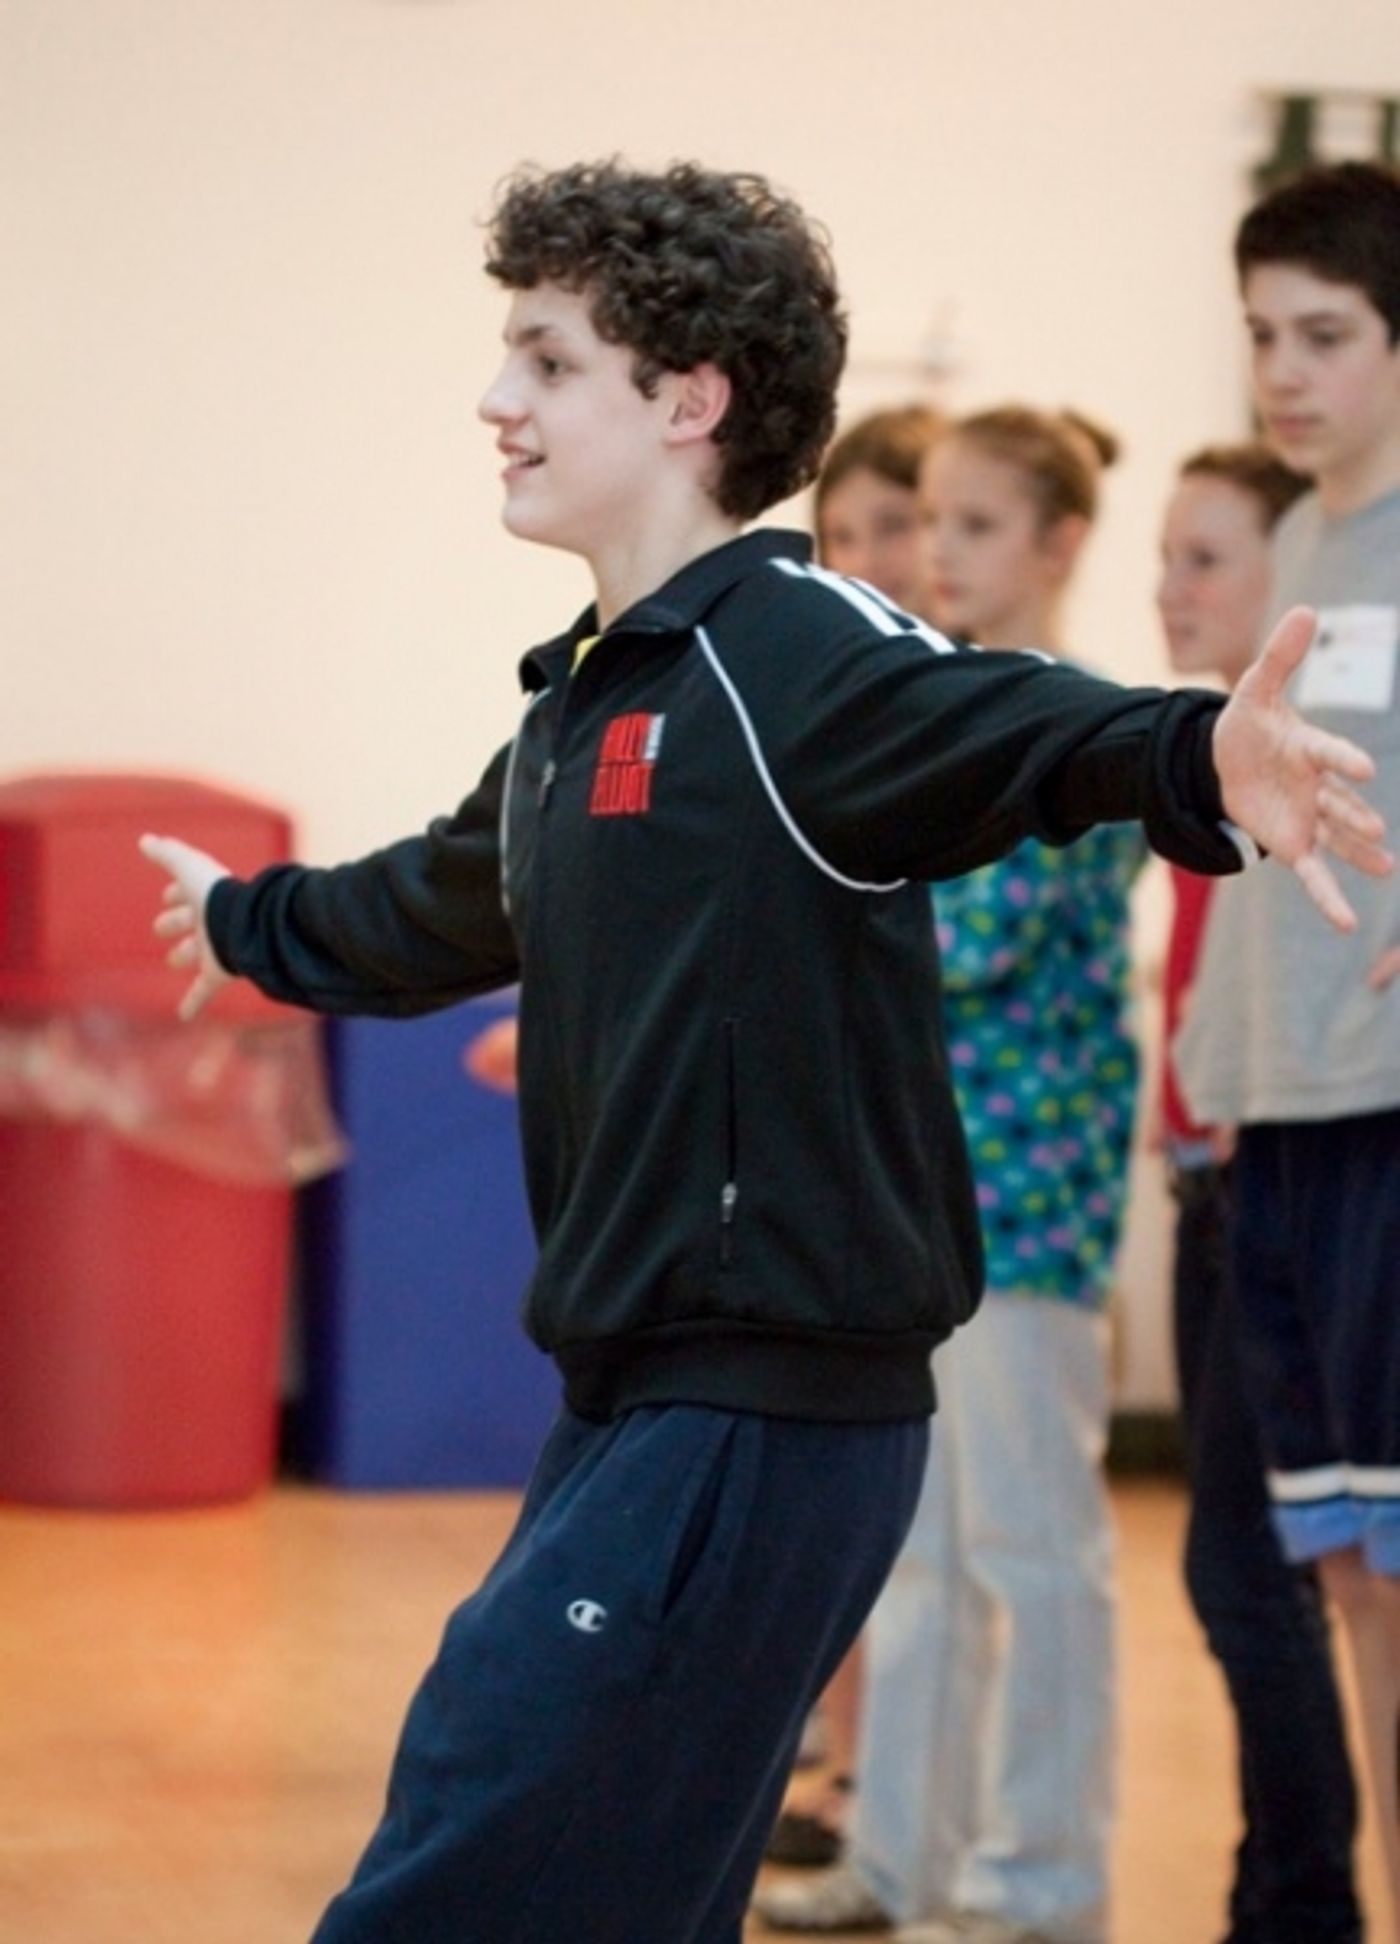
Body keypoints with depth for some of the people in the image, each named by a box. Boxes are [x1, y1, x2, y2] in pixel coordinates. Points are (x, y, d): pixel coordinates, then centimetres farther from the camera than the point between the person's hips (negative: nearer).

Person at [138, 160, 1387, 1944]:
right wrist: (242, 922, 55)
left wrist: (1204, 762, -55)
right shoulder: (577, 709, 15)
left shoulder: (796, 649, -13)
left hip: (766, 1418, -9)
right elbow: (437, 907, 36)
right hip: (627, 1412, 9)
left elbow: (1026, 731, -33)